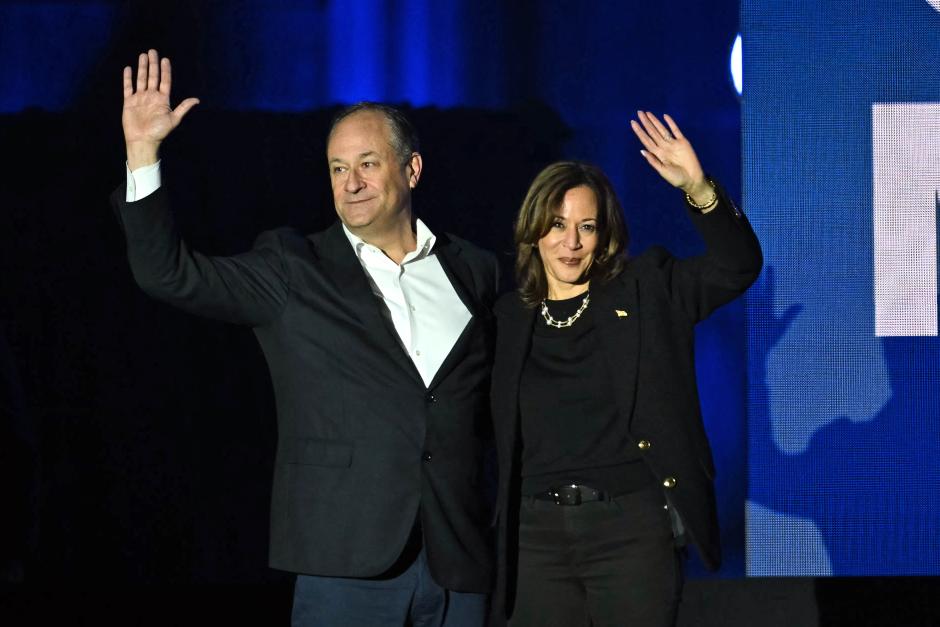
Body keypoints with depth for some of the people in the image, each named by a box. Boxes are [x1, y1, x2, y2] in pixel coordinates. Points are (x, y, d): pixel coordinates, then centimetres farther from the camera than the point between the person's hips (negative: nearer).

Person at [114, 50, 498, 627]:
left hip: (460, 563, 3)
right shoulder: (294, 271, 4)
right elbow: (170, 274, -4)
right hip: (348, 562, -2)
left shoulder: (474, 271, 12)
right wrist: (143, 153, -12)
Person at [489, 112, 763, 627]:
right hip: (537, 533, 3)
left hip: (632, 527, -2)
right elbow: (503, 442, 16)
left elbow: (738, 265, -10)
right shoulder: (511, 316, 11)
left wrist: (698, 189, -24)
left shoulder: (646, 290, 3)